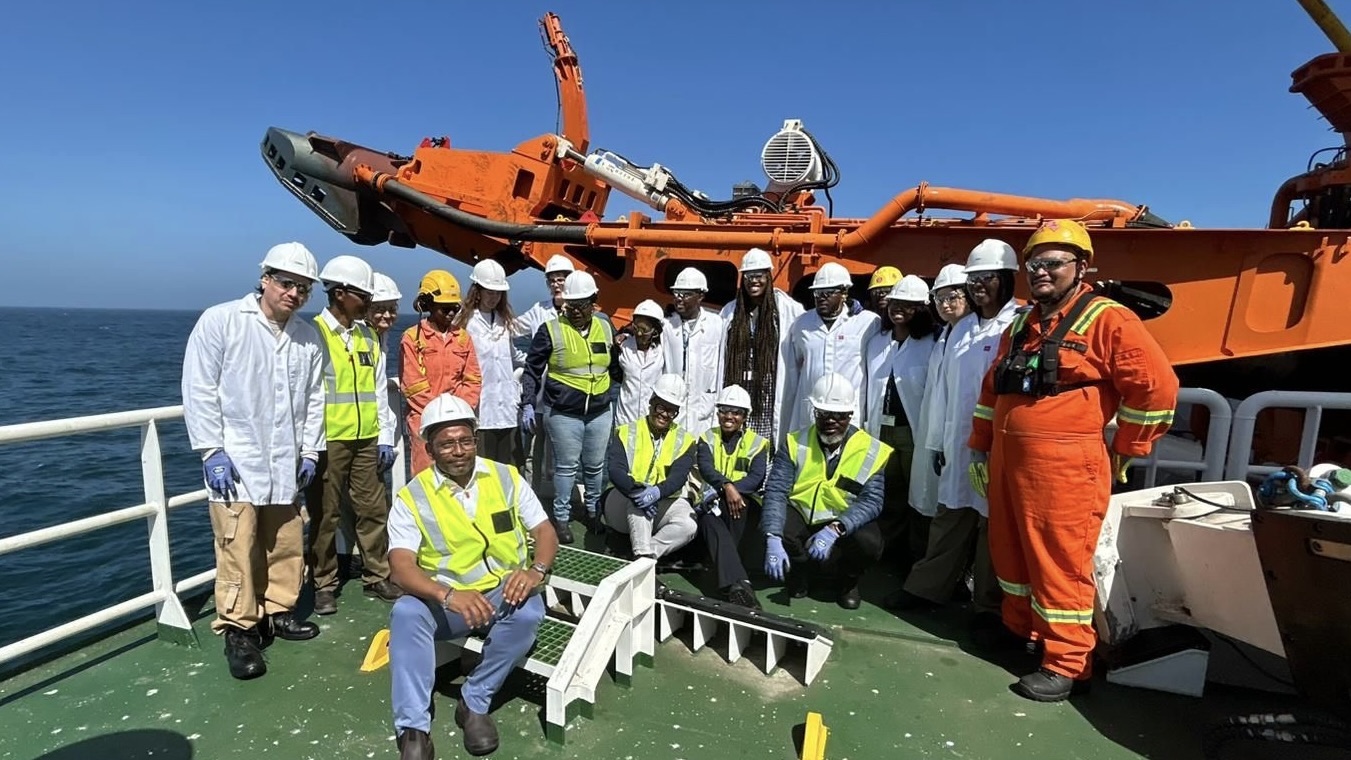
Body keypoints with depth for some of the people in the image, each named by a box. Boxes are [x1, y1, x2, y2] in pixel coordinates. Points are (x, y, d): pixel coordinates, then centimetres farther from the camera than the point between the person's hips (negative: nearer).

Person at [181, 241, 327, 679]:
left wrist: (309, 451, 8)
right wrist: (212, 451, -10)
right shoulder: (220, 321, -5)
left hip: (285, 464, 5)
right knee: (238, 551, -2)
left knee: (287, 546, 11)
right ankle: (238, 631, 12)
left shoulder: (309, 337, 7)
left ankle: (279, 611, 29)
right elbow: (199, 390, -6)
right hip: (235, 462, -4)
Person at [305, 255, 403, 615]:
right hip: (329, 440, -5)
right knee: (325, 515, 7)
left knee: (374, 509, 11)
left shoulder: (368, 336, 11)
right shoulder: (313, 333, -7)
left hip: (366, 439, 6)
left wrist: (385, 436, 9)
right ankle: (324, 585, 21)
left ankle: (377, 576, 24)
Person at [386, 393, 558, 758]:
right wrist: (448, 595, -34)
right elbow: (401, 565, -15)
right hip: (444, 600, 0)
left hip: (503, 594, 1)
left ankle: (474, 703, -13)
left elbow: (545, 530, 1)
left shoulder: (507, 477, 0)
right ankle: (413, 729, -23)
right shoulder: (412, 496, -4)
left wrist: (536, 569, -22)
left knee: (528, 612, -31)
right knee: (406, 613, -30)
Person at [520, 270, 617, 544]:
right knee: (566, 467, 5)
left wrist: (611, 394, 13)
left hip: (600, 412, 4)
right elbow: (532, 371, -3)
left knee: (595, 465, 16)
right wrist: (527, 404, -10)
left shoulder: (605, 328, 5)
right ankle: (561, 517, 21)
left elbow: (614, 365, 18)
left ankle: (593, 509, 36)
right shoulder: (551, 330, -8)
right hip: (563, 413, -4)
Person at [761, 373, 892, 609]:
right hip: (800, 515, 0)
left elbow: (871, 501, -19)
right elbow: (776, 491, -17)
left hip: (847, 523, 0)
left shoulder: (872, 451, -9)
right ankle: (797, 572, 7)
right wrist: (773, 540, -33)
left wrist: (835, 529, -37)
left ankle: (849, 582, 8)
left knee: (869, 544, -30)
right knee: (778, 530, -30)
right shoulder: (796, 444, -8)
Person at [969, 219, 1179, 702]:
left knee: (1062, 563, -1)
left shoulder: (1107, 320, -7)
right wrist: (980, 446, 16)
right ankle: (1021, 632, 36)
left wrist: (1122, 453, -5)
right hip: (1008, 462, 8)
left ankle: (1067, 665, 12)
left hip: (1065, 469, -7)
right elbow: (992, 390, 20)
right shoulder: (1020, 326, 16)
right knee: (1011, 553, 17)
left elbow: (1157, 388, -11)